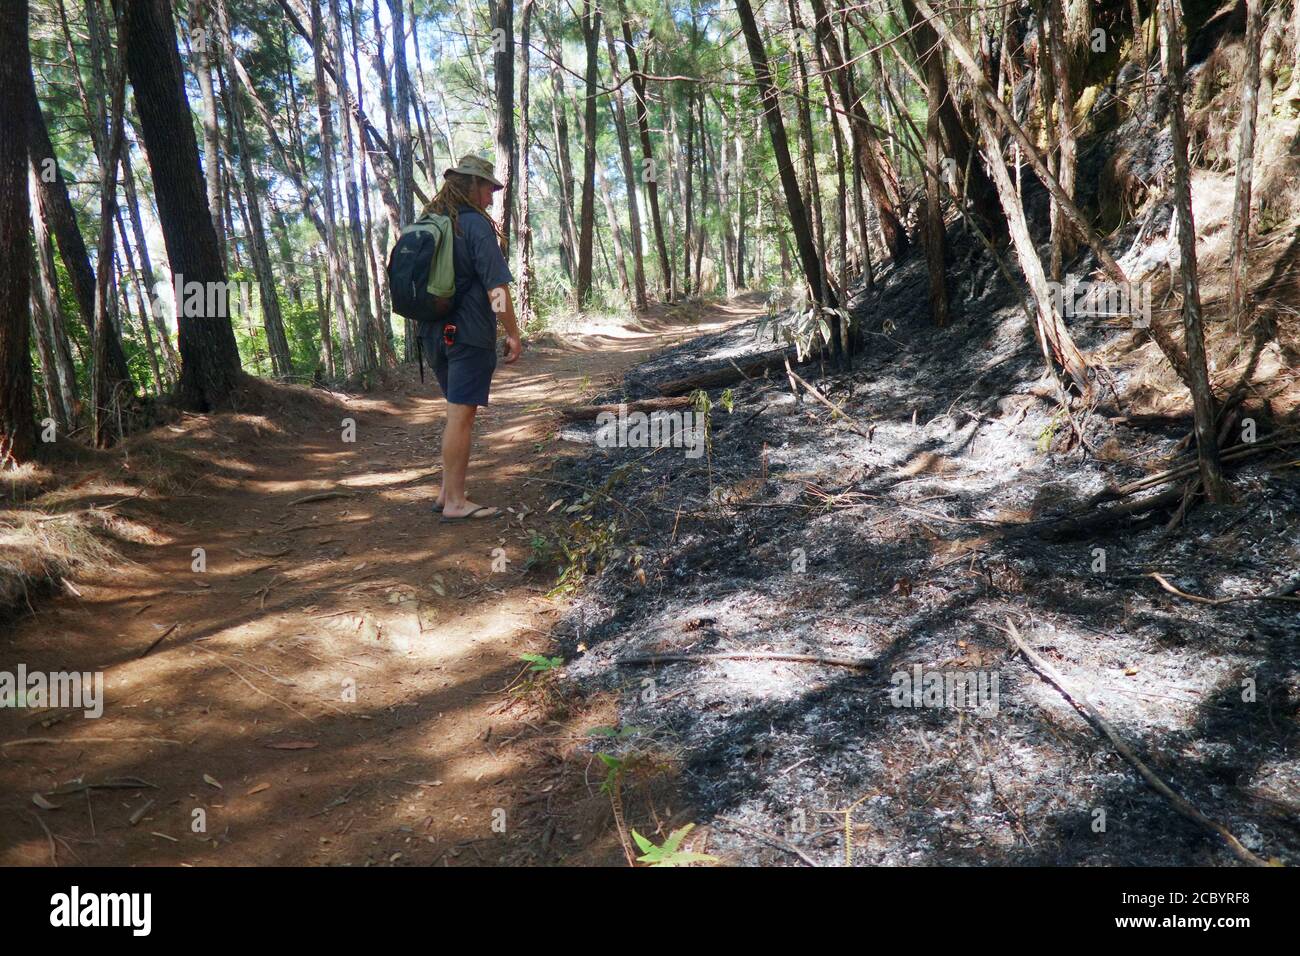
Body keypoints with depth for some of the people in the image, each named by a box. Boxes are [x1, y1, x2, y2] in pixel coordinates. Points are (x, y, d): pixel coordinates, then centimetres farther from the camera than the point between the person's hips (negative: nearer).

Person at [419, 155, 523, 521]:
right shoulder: (477, 225, -11)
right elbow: (496, 287, -15)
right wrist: (513, 333, -8)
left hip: (434, 332, 8)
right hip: (469, 333, -8)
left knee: (459, 411, 17)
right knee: (461, 414, -4)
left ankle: (448, 492, 20)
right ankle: (455, 502, 2)